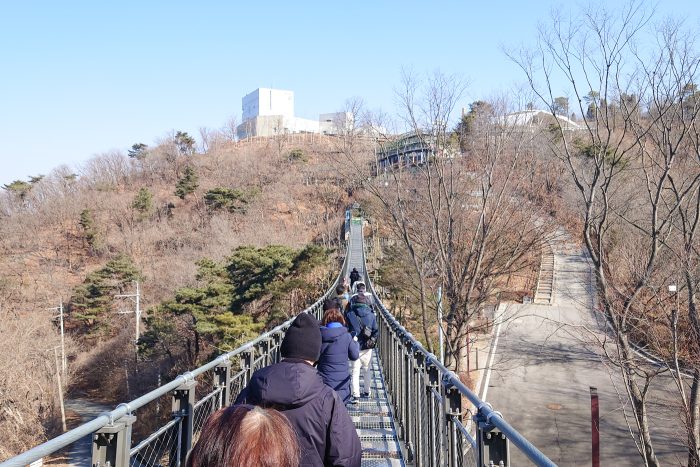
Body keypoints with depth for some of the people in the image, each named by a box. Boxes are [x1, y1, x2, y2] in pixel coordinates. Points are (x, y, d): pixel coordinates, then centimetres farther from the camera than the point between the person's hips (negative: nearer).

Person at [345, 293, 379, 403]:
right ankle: (367, 392, 29)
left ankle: (355, 395, -4)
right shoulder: (371, 315, 0)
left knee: (355, 372, 3)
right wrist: (372, 341, 6)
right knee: (366, 371, 18)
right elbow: (376, 331, -2)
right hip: (367, 348, 2)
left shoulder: (349, 315, -6)